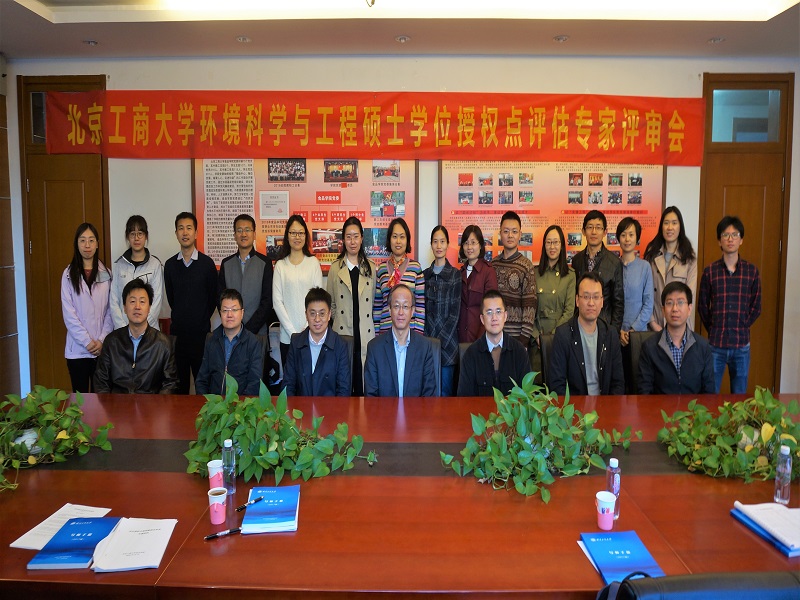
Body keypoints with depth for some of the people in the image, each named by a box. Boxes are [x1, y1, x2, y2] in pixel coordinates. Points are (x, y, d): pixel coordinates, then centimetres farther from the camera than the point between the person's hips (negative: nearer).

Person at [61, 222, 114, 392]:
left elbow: (110, 310, 4)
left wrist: (102, 340, -6)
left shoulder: (106, 274, 4)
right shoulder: (69, 274, 1)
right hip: (77, 348, -1)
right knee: (80, 395, 4)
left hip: (102, 347, 1)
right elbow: (69, 313, -3)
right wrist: (87, 341, -10)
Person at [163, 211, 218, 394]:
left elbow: (213, 297, 4)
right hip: (178, 331, 3)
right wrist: (180, 317, 14)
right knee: (179, 380, 8)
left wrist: (203, 319, 9)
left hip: (201, 331, -3)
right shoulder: (170, 265, 6)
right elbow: (170, 297, 15)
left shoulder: (207, 263, -3)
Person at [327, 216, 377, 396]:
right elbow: (331, 303, 12)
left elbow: (373, 301, 12)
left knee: (363, 385, 3)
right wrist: (338, 320, 6)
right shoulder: (335, 268, 6)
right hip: (342, 334, -1)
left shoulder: (371, 268, 8)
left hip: (365, 335, 1)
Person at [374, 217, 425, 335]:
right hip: (386, 329, 2)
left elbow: (421, 304, 0)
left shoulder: (415, 267, 1)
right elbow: (377, 305, 11)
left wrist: (418, 332, -5)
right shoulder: (381, 269, 7)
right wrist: (376, 332, 8)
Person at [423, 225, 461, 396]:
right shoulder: (425, 274, 9)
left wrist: (439, 341, -10)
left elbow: (454, 314, -5)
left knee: (445, 389, 2)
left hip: (447, 342, -3)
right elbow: (423, 310, 9)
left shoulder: (455, 275, -2)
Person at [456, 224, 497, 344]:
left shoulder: (488, 271, -8)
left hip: (480, 331, -5)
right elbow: (459, 304, 12)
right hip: (462, 333, 5)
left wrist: (482, 338, -15)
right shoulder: (461, 272, 10)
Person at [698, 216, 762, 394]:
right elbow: (703, 306, 4)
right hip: (715, 345, -1)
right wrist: (713, 330, 3)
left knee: (739, 396, 11)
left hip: (741, 345, 1)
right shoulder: (710, 271, -1)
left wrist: (742, 327, 2)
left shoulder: (751, 271, 3)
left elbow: (756, 307, 8)